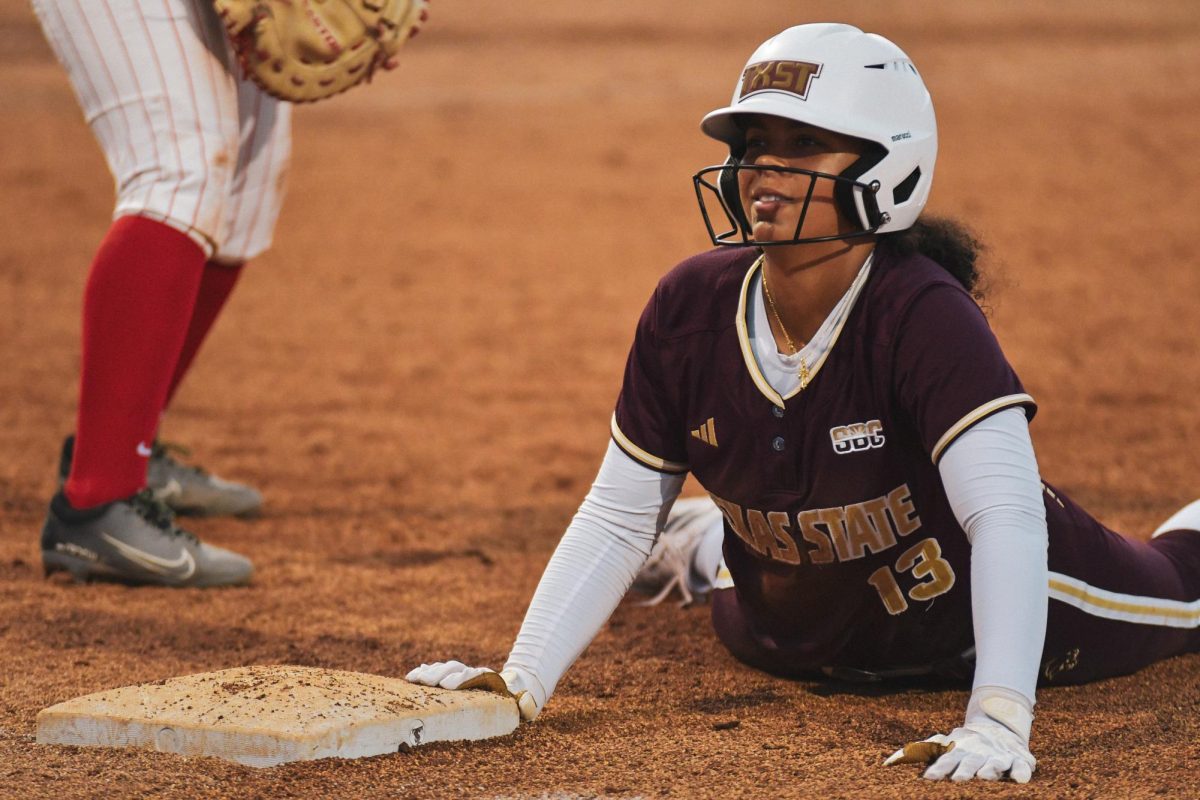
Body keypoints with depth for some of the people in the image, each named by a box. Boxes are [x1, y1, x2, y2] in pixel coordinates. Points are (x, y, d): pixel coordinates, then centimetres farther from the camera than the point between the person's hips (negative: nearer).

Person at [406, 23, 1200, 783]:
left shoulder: (922, 316, -37)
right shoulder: (689, 310, -22)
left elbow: (1007, 515, -47)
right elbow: (613, 521, -14)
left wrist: (998, 721, -59)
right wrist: (521, 683, -25)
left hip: (966, 606, -3)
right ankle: (695, 545, 63)